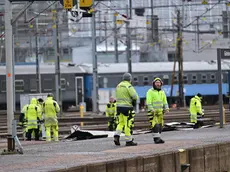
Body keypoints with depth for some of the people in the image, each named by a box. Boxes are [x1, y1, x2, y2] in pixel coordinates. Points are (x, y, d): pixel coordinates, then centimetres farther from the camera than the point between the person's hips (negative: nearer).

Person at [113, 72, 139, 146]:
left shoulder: (118, 86, 13)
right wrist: (133, 101, 4)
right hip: (126, 107, -7)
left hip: (119, 106, 7)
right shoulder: (128, 86, -12)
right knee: (128, 124, -2)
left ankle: (116, 136, -3)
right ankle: (129, 141, 2)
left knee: (121, 123, 15)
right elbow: (135, 96, -19)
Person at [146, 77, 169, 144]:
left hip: (160, 112, 6)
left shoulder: (162, 92, 14)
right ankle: (156, 138, -16)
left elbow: (165, 101, 15)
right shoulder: (150, 91, -4)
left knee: (160, 125, 5)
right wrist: (151, 109, -24)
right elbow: (148, 102, -12)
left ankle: (158, 138, 11)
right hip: (152, 112, -6)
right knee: (155, 125, -15)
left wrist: (166, 108, -1)